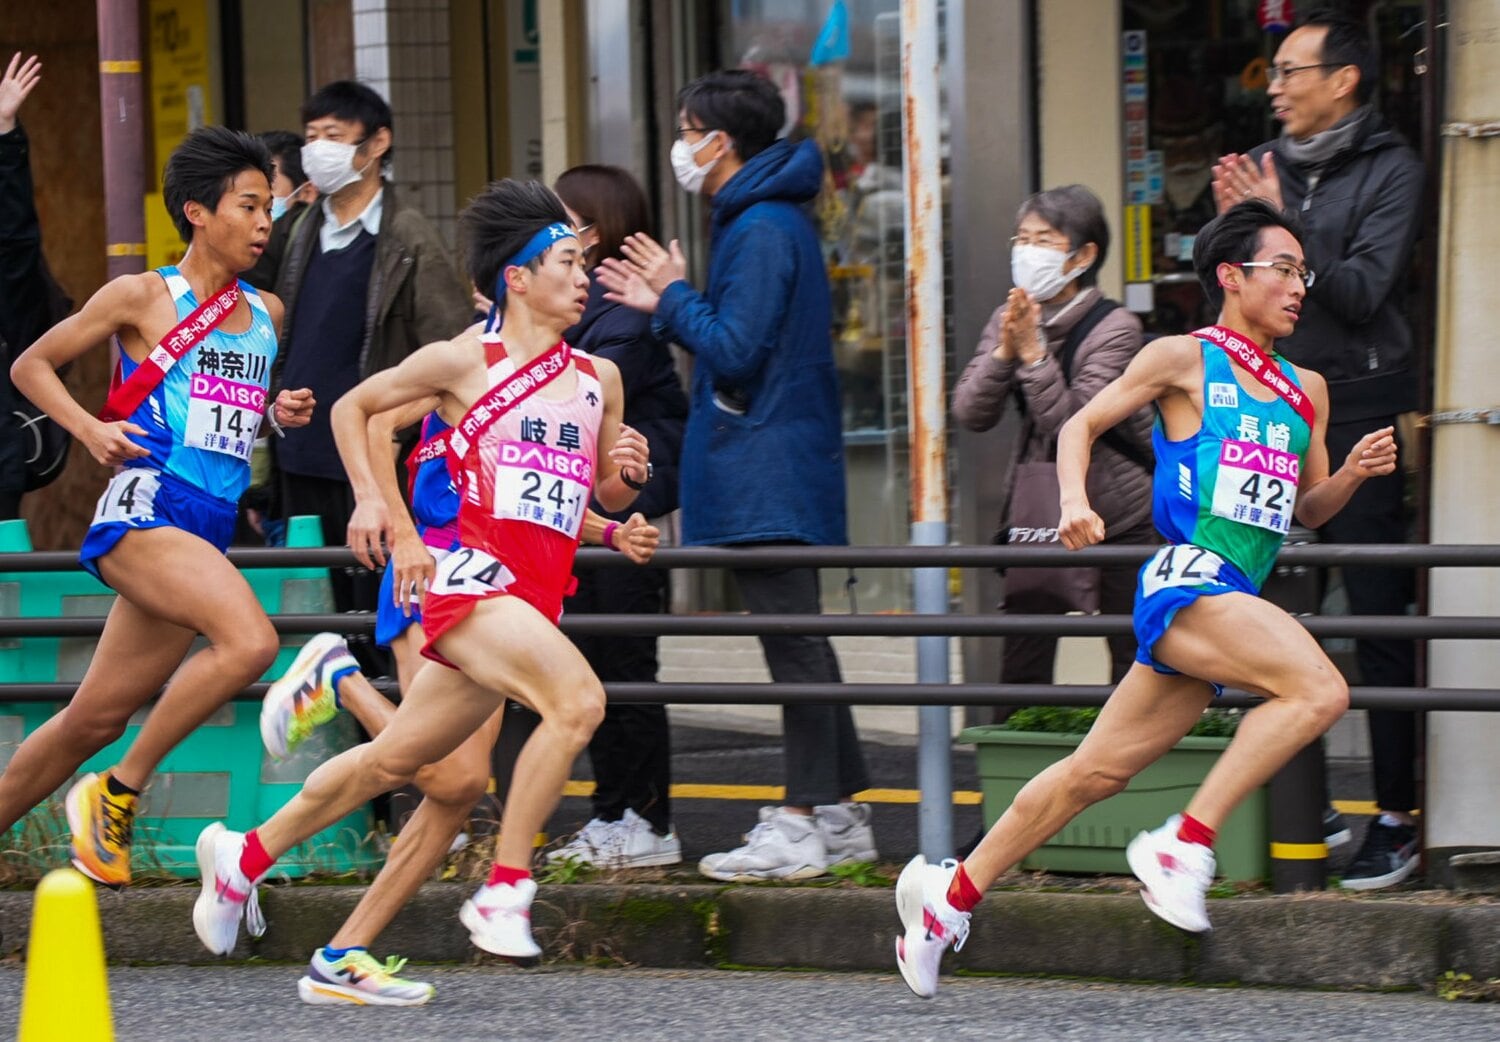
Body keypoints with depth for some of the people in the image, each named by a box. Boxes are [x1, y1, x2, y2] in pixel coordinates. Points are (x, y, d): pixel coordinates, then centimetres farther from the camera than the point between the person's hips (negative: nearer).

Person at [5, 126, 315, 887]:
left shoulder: (267, 314, 16)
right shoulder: (143, 297, -1)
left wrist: (281, 413, 10)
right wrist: (91, 430, -9)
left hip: (210, 529, 7)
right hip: (143, 510, -7)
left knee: (97, 717, 8)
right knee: (250, 639, -28)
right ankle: (118, 793, -14)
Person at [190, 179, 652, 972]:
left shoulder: (598, 379, 13)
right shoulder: (463, 361, -1)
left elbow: (608, 497, 23)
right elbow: (351, 408, 12)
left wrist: (628, 472, 1)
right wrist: (369, 499, 2)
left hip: (534, 598, 6)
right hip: (470, 577, -6)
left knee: (397, 758, 14)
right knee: (578, 699, -28)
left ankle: (245, 855, 31)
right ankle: (503, 890, -20)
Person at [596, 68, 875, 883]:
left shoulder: (763, 230, -15)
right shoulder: (763, 220, 17)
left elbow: (737, 351, -20)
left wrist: (675, 296, -7)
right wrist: (664, 306, 15)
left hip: (766, 471, -11)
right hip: (769, 470, 11)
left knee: (791, 639, -9)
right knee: (799, 639, 13)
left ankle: (801, 828, -8)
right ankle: (841, 813, 17)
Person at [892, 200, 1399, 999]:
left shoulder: (1305, 391, 19)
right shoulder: (1183, 360, 2)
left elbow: (1308, 510, 24)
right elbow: (1081, 426, 9)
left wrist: (1354, 473, 4)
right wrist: (1075, 500, -9)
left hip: (1235, 600, 7)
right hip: (1186, 584, -7)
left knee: (1098, 771, 10)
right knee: (1318, 690, -26)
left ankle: (952, 892, 21)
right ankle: (1184, 844, -20)